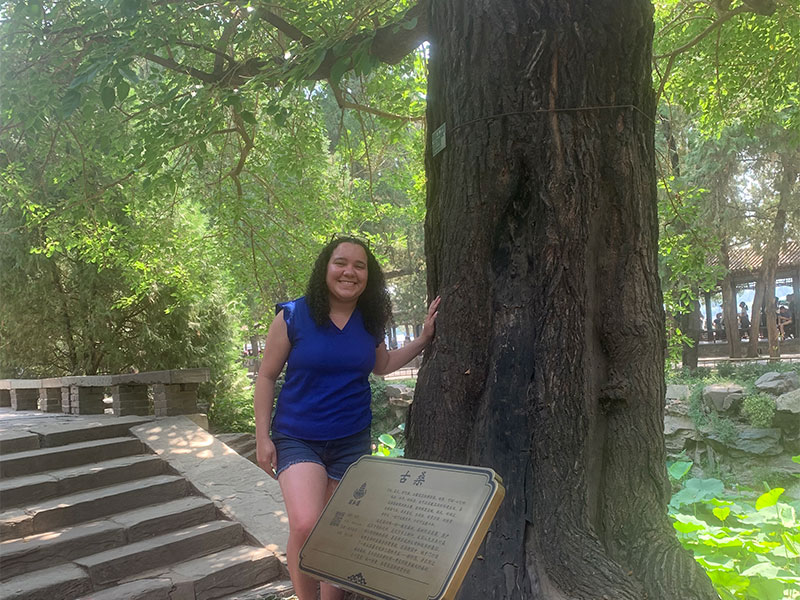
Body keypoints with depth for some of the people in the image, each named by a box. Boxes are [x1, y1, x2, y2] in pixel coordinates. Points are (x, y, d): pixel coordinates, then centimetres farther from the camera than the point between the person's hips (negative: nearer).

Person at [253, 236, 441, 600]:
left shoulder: (370, 322, 2)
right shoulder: (292, 316, -9)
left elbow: (381, 366, 20)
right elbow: (267, 377, -2)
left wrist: (423, 339, 9)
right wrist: (262, 438, -4)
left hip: (351, 441, 4)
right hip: (297, 439, -3)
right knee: (305, 527, -21)